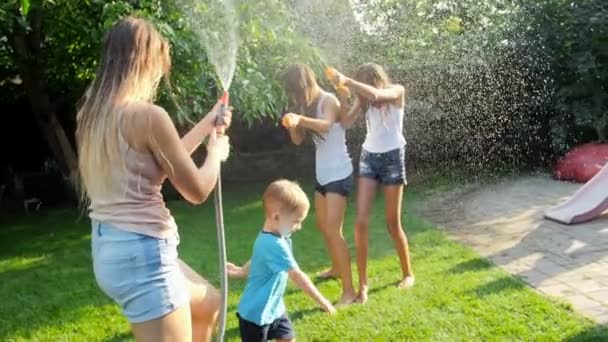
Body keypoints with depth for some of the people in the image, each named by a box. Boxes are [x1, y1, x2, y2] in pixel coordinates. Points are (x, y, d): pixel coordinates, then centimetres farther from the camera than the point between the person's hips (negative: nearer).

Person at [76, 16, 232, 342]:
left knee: (209, 303, 29)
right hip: (142, 252, -10)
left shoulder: (94, 112, 8)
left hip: (109, 249, 10)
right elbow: (197, 190, -9)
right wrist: (216, 151, 10)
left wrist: (206, 124, 27)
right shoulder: (147, 115, -19)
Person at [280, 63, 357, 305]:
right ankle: (337, 268, 43)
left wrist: (301, 119, -51)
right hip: (322, 174, 9)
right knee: (322, 226, 22)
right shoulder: (308, 106, 9)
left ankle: (349, 290, -11)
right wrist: (292, 124, -15)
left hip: (338, 174, -9)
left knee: (333, 230, -15)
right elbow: (298, 140, 5)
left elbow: (326, 125, -35)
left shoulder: (328, 100, -15)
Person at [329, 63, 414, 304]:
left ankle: (408, 273, 26)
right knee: (361, 222, -6)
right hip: (368, 158, 4)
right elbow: (346, 122, -8)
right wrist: (342, 95, -20)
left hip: (392, 158, -4)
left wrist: (347, 81, -28)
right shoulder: (364, 98, 4)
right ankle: (363, 284, 2)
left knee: (393, 224, 3)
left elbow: (376, 94, -31)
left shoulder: (397, 91, -9)